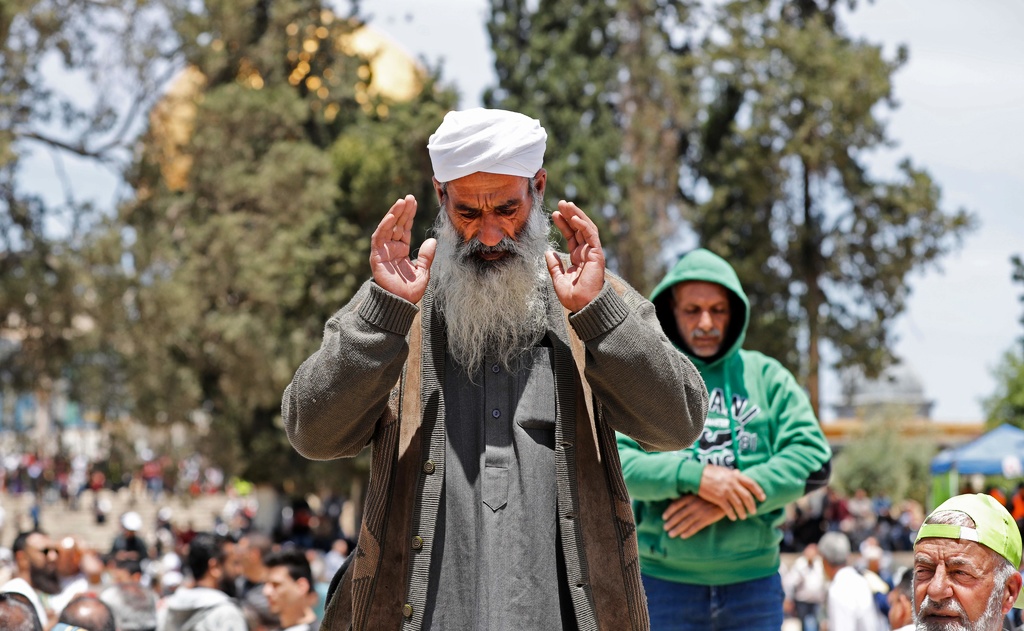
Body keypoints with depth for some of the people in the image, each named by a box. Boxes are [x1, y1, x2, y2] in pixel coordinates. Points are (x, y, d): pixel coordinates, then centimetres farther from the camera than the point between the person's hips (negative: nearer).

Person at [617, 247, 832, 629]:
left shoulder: (766, 376, 9)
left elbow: (813, 458, -2)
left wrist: (727, 503, -15)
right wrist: (695, 477, -23)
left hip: (753, 581, 2)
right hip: (664, 580, -1)